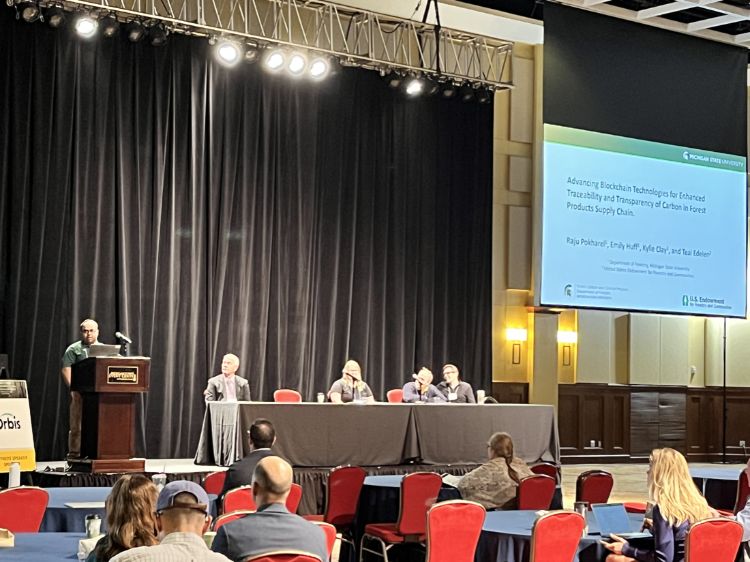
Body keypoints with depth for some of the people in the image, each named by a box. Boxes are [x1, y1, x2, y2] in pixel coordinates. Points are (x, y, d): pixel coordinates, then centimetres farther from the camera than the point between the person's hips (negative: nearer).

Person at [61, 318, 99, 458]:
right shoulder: (74, 349, 5)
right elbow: (65, 370, -3)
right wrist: (73, 388, -14)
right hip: (80, 393, -3)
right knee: (76, 427, -3)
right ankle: (74, 454, 2)